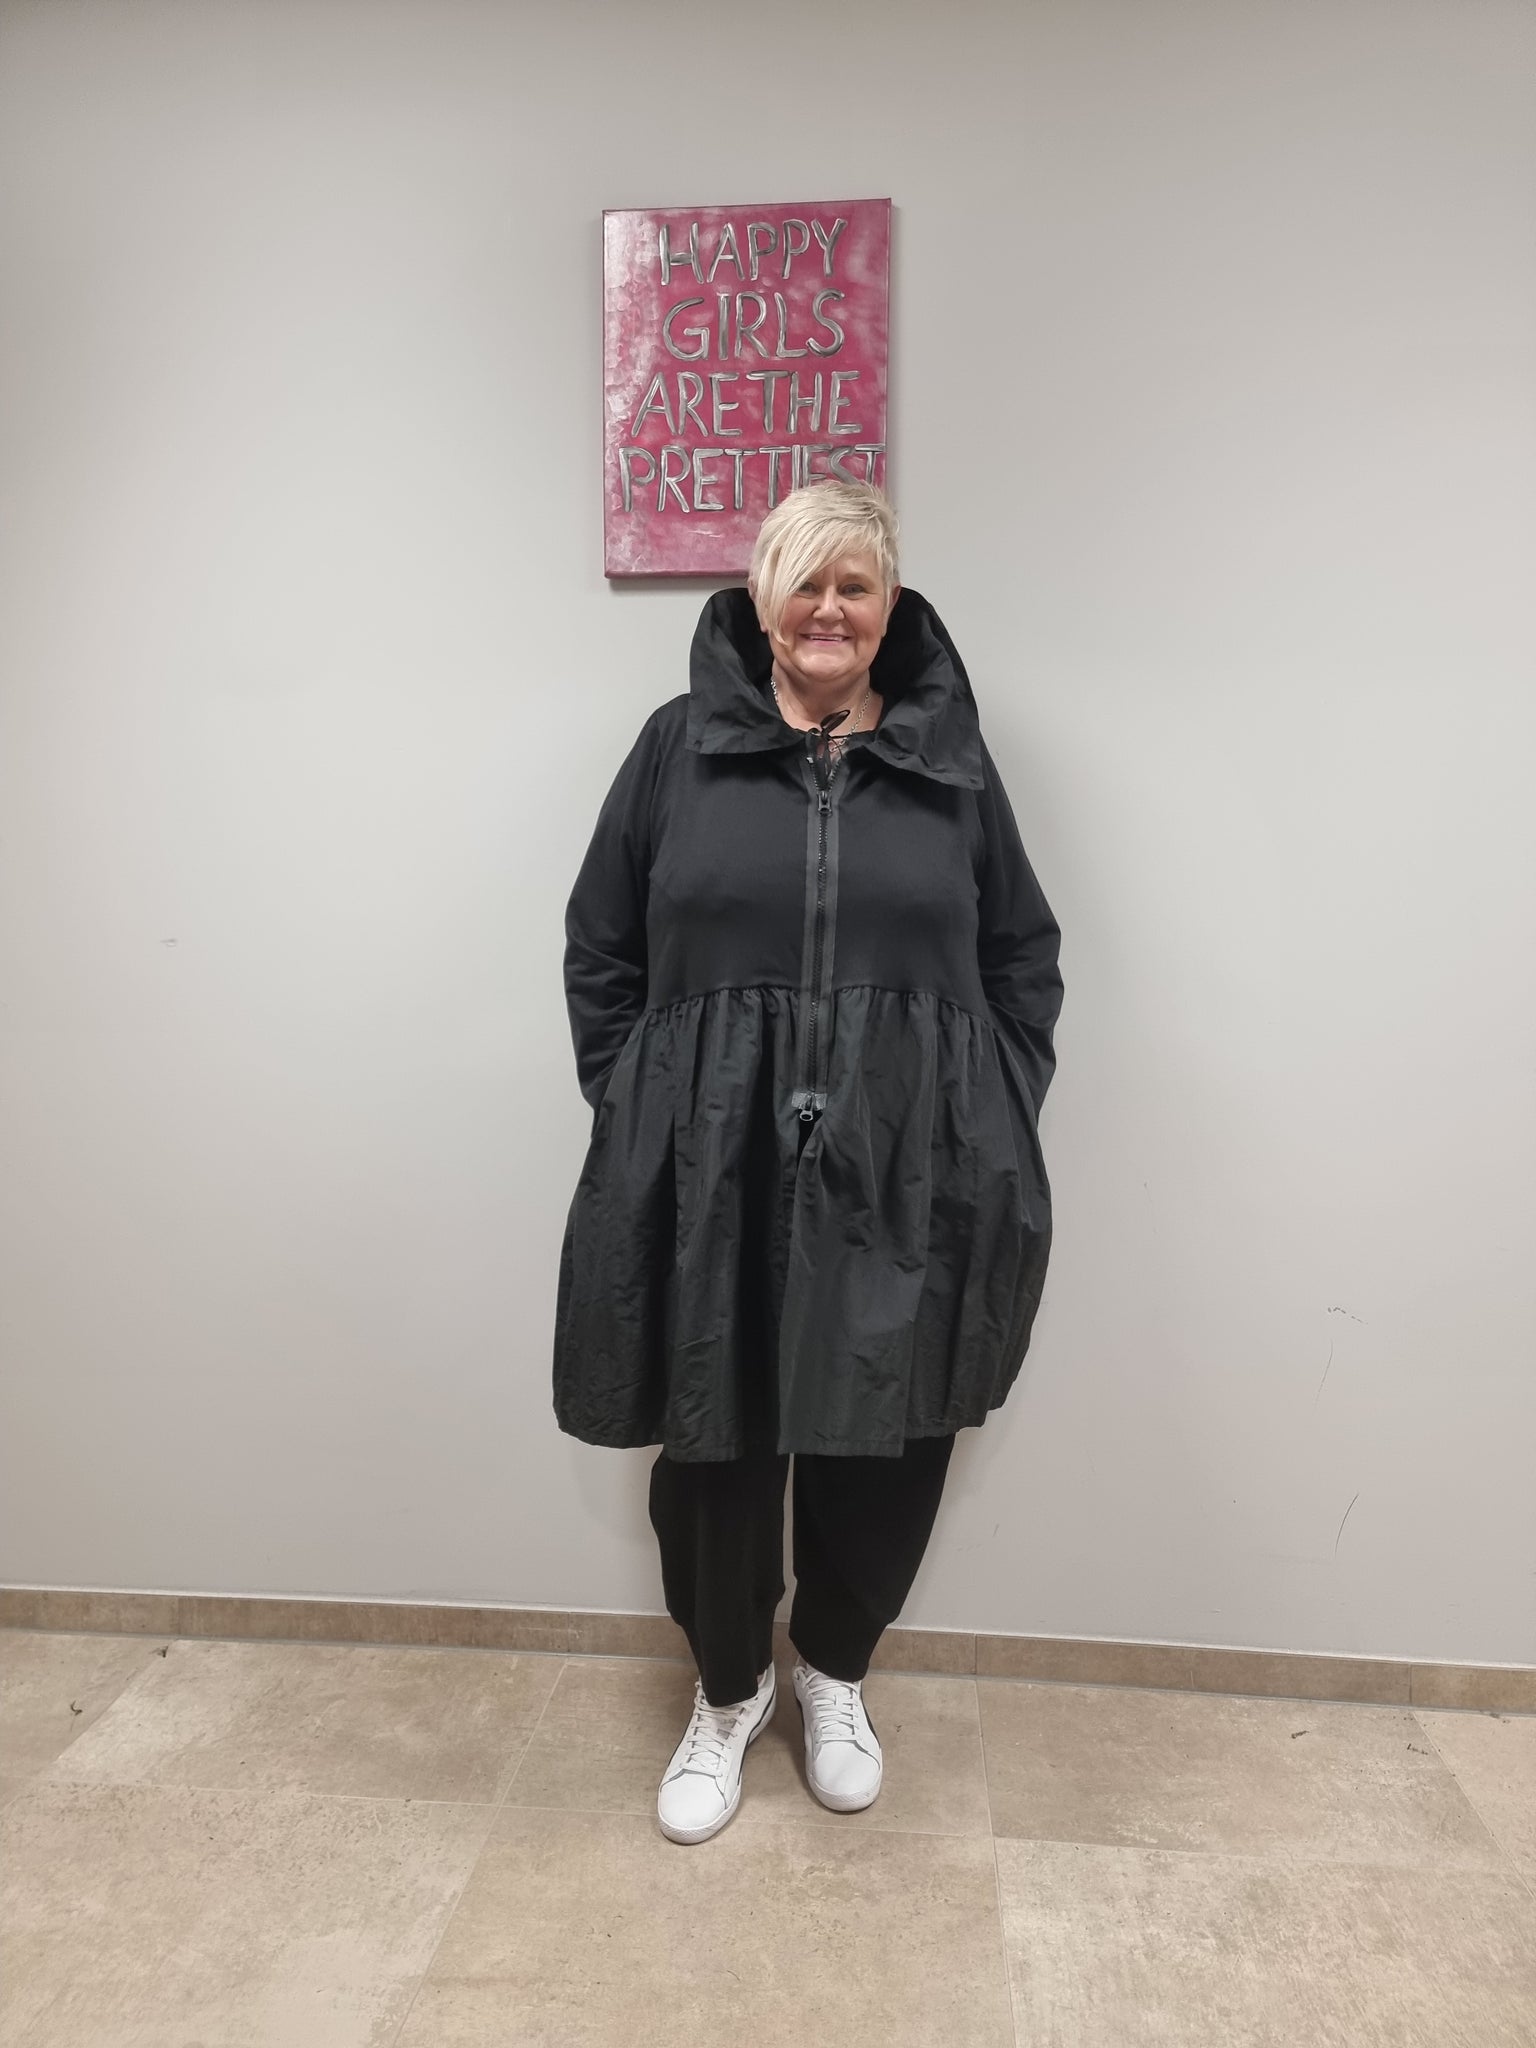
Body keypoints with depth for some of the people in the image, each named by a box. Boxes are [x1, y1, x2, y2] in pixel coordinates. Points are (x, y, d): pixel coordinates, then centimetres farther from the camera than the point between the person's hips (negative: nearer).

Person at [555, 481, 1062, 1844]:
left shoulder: (951, 758, 7)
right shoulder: (682, 745, 4)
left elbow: (1026, 958, 11)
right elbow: (600, 950, 7)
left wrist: (991, 1123, 3)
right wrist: (636, 1116, 0)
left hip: (907, 1181, 1)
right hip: (711, 1178, -1)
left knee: (885, 1449, 12)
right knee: (714, 1446, 9)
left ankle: (836, 1675, 43)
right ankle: (729, 1691, 39)